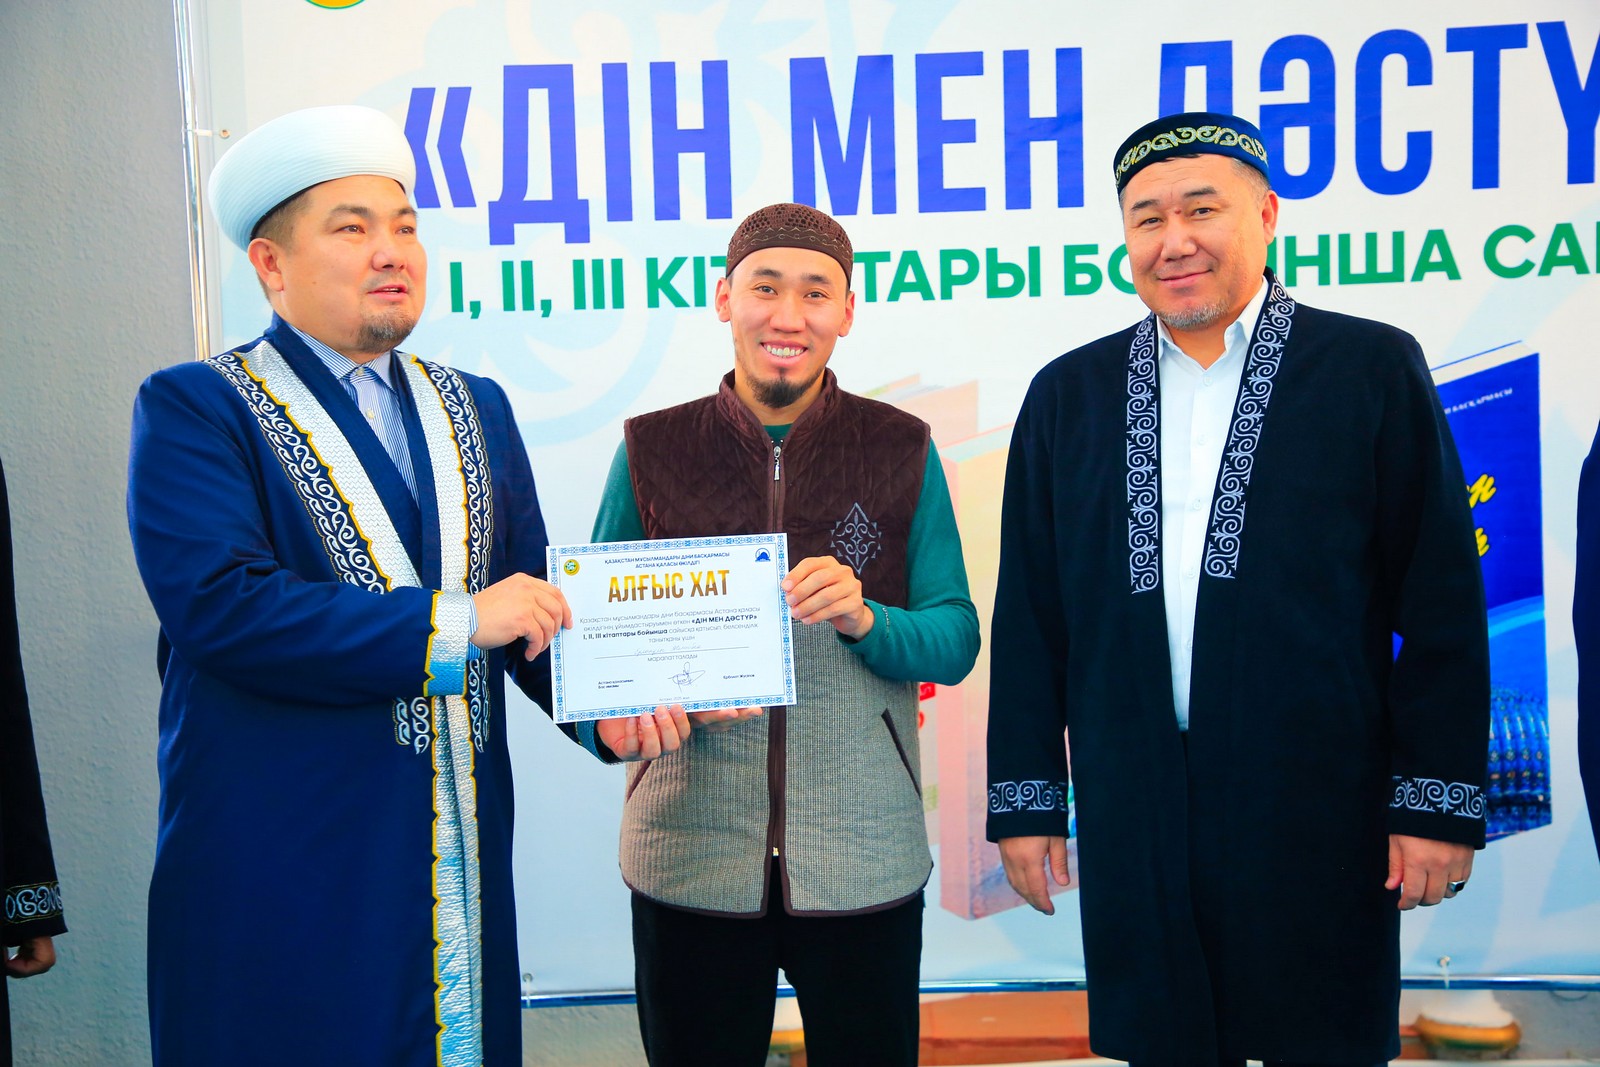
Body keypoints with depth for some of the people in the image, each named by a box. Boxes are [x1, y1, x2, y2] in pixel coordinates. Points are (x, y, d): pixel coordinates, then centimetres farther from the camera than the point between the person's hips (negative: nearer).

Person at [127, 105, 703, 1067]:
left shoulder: (477, 409, 12)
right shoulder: (193, 409, -6)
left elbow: (532, 596, 12)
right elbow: (218, 604, -20)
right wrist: (450, 623, -19)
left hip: (462, 856, 5)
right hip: (281, 868, -4)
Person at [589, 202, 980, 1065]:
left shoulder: (902, 451, 2)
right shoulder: (651, 449, 3)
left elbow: (956, 641, 2)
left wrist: (863, 619, -18)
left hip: (864, 858, 0)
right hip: (689, 854, 0)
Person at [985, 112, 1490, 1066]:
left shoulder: (1374, 369, 1)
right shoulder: (1067, 395, 8)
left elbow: (1442, 604, -1)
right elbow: (1030, 615, 8)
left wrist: (1439, 803, -5)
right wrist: (1024, 799, 6)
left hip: (1320, 819, -2)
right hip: (1135, 825, 2)